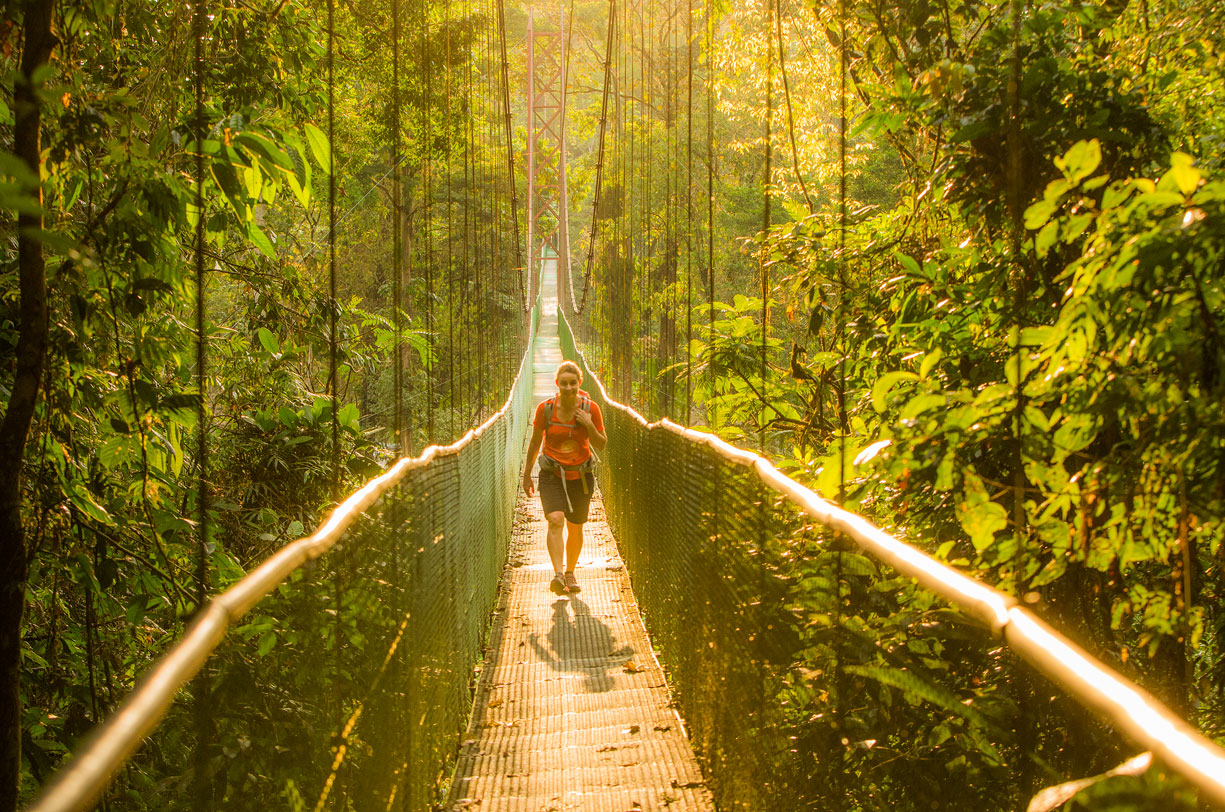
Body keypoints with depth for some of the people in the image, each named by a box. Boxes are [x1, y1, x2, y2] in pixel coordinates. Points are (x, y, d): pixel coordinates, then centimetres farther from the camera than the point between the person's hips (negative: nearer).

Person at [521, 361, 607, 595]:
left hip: (580, 476, 2)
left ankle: (570, 573, 32)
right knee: (555, 520, -23)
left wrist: (590, 426, -19)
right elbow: (535, 442, 3)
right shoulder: (545, 409, -10)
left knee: (575, 528, 11)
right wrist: (527, 474, 9)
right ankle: (558, 574, -33)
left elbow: (601, 446, -1)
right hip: (552, 475, -2)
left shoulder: (591, 409, -8)